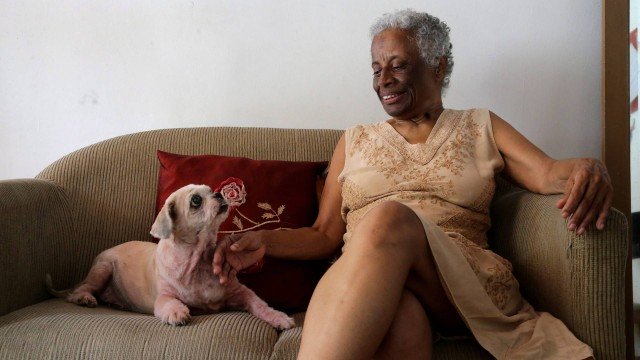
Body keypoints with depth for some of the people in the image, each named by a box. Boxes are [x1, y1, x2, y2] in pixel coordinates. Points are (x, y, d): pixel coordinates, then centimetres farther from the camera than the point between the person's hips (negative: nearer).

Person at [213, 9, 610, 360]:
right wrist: (264, 241, -1)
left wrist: (590, 169, -18)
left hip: (463, 282, 0)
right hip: (367, 282, 0)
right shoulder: (355, 141, 23)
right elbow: (326, 234, 18)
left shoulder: (480, 127, 21)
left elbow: (548, 173, 6)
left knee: (389, 217, -36)